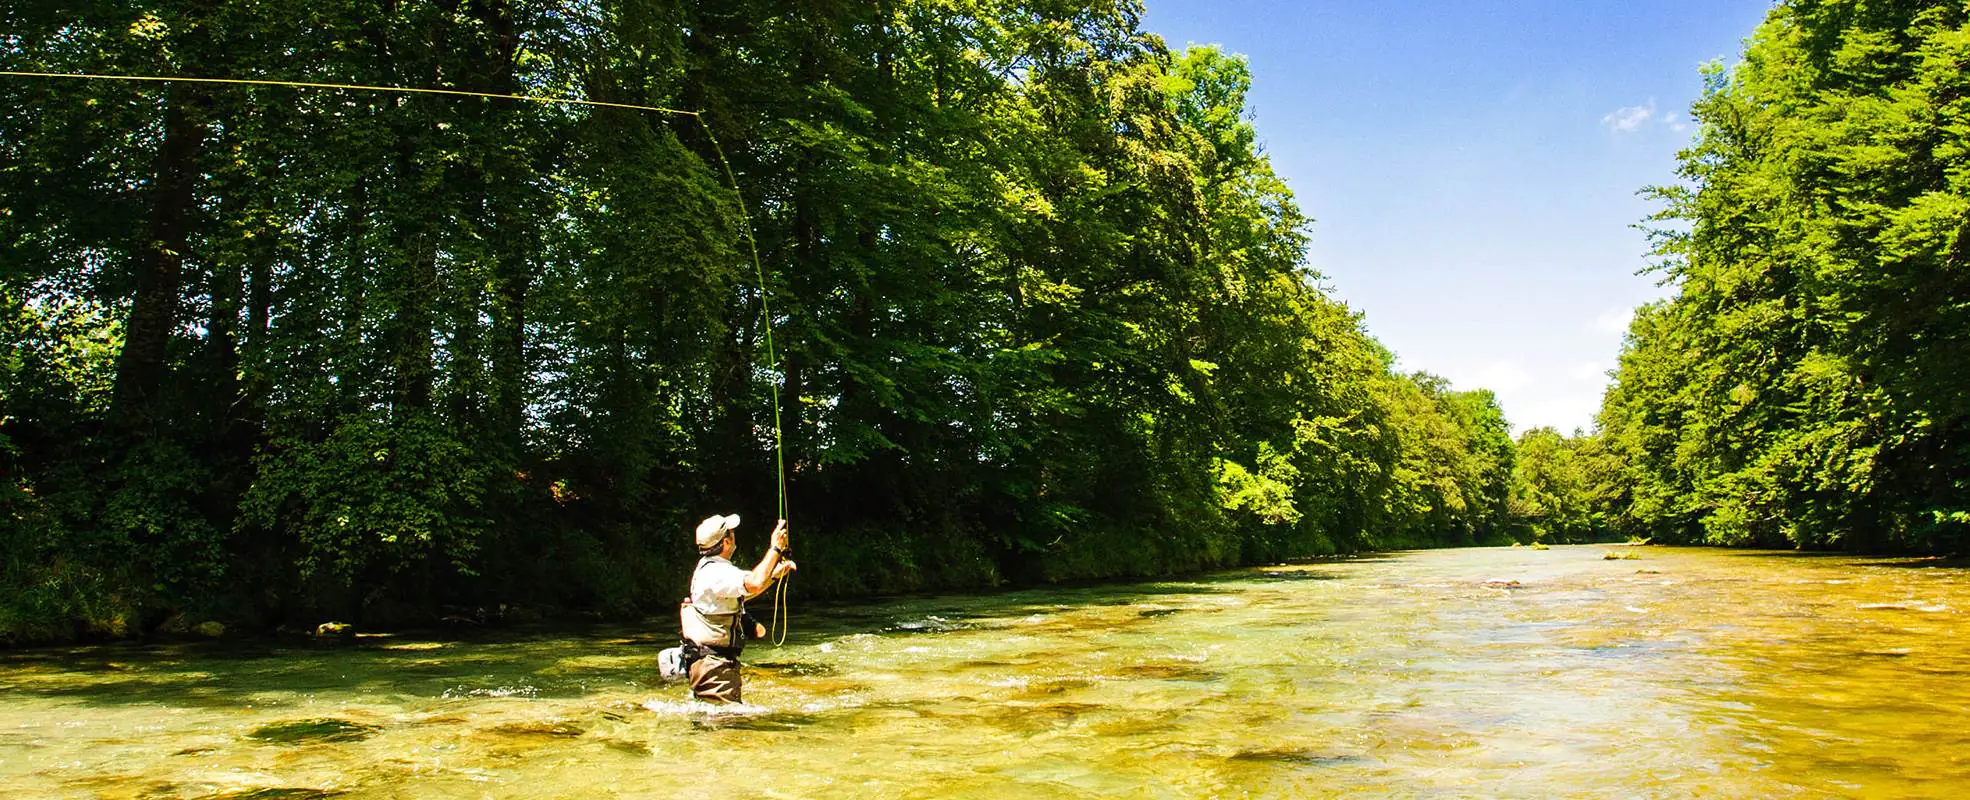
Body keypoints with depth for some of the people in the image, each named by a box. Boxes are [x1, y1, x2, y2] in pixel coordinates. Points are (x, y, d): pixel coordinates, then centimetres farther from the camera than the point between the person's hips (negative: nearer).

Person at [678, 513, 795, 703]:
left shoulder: (709, 568, 14)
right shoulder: (714, 572, -21)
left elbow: (742, 592, 25)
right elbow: (755, 584, -37)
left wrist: (775, 574, 12)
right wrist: (775, 548, -26)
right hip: (712, 663, -11)